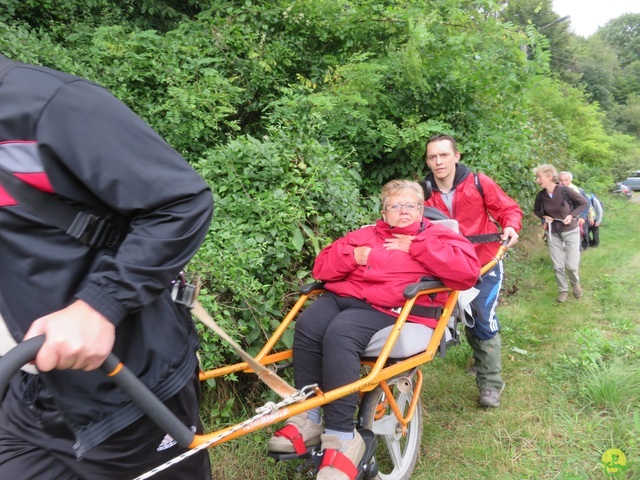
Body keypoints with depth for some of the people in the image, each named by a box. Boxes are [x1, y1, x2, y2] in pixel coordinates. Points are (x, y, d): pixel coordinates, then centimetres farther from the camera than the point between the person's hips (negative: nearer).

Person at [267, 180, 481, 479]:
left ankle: (341, 438, -27)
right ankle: (306, 419, -15)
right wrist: (351, 255, 2)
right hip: (343, 297, 5)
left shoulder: (438, 235, 15)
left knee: (339, 334, -33)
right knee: (307, 325, -26)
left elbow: (469, 271, -6)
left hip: (390, 309, -5)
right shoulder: (366, 234, 26)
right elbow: (322, 267, 22)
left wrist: (416, 247, -4)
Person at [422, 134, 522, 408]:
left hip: (485, 264, -3)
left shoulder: (478, 183, -14)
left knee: (484, 319, -11)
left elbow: (508, 208, -5)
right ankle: (482, 359, 46)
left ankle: (491, 384, 2)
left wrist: (510, 226, -25)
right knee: (469, 318, 19)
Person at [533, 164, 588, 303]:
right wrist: (544, 217, -7)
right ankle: (563, 290, 25)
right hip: (553, 233, 3)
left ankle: (575, 284, 32)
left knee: (572, 265, 0)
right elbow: (536, 210, 12)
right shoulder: (541, 195, -9)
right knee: (557, 266, 4)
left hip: (570, 232, -3)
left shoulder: (565, 190, -19)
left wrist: (572, 215, -18)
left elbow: (583, 203, -6)